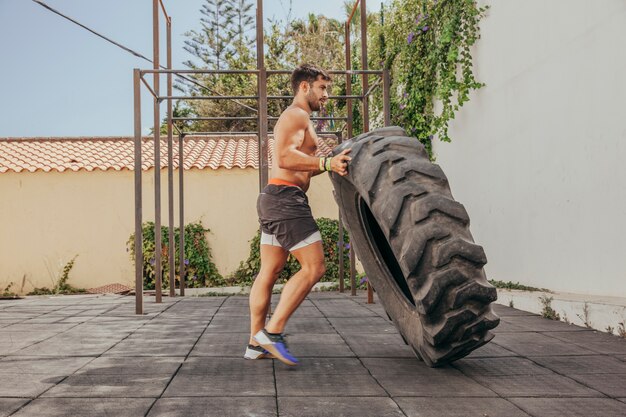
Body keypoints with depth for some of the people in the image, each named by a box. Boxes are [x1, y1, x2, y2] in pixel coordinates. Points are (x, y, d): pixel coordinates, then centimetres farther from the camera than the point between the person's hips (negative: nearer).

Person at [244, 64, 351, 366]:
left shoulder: (296, 119, 27)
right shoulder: (296, 115, -7)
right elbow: (284, 158, -22)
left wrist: (331, 162, 17)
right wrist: (326, 162, -28)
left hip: (276, 199, 11)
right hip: (286, 197, -11)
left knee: (269, 272, 8)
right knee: (314, 267, -11)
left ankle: (256, 344, 11)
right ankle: (272, 332, -12)